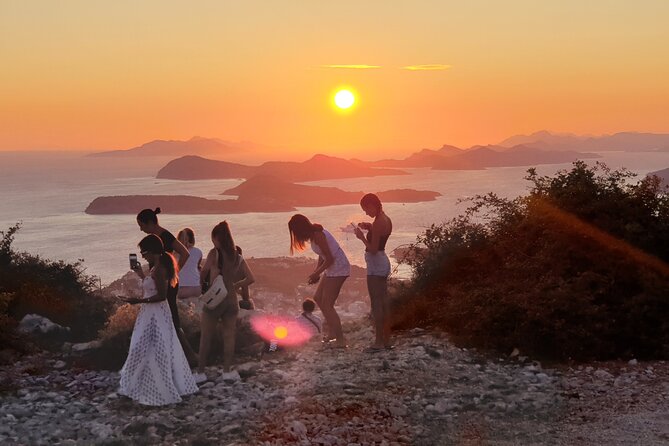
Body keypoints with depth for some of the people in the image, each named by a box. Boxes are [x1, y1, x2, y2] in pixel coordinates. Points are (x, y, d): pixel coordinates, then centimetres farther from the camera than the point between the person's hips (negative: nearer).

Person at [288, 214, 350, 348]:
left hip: (338, 269, -10)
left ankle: (340, 340, -7)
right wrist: (316, 272, 4)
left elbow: (329, 259, -21)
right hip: (333, 270, 10)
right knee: (318, 298, 17)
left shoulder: (317, 235, -20)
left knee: (327, 305, -8)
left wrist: (316, 273, -11)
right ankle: (332, 332, 22)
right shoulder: (314, 234, 9)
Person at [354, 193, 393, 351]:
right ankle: (386, 340, 17)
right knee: (383, 303, 12)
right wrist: (369, 228, 13)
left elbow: (373, 249, -21)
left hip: (375, 265, -10)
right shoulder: (386, 220, 9)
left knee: (376, 304, -5)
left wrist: (362, 237, -9)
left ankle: (379, 342, -2)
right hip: (384, 263, 10)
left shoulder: (378, 223, -20)